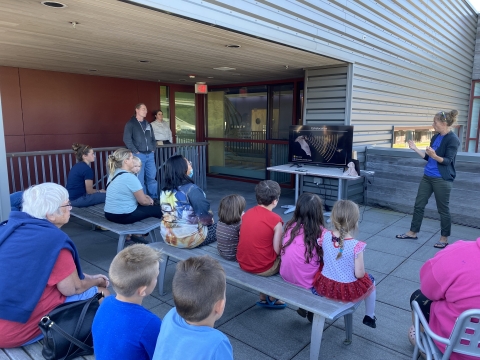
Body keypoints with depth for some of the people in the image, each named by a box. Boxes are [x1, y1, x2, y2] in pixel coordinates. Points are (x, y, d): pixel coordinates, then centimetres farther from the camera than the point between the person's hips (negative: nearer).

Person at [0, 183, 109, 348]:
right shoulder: (53, 239, -25)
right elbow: (73, 288, -14)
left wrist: (89, 277, 13)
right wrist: (97, 282, 7)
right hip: (14, 329, -8)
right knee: (101, 294, -3)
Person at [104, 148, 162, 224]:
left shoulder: (113, 173, 6)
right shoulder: (130, 177, -21)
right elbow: (143, 201, -14)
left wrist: (145, 196, 10)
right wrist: (150, 202, 8)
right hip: (123, 216, -9)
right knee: (158, 210, 6)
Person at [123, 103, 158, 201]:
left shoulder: (148, 124, 18)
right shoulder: (130, 124, -1)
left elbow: (153, 138, 24)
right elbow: (126, 139, -10)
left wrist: (153, 149, 10)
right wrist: (135, 151, -13)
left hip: (150, 155, 6)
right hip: (139, 155, -5)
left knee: (152, 177, 7)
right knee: (140, 178, -2)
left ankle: (154, 197, 15)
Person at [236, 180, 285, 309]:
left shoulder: (247, 213, 0)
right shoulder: (276, 220, -17)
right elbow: (277, 251, -14)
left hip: (243, 263, 6)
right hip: (263, 267, -6)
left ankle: (263, 297, 33)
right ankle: (272, 298, 28)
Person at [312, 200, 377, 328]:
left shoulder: (325, 236, -16)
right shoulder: (356, 246, -26)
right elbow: (359, 274, -20)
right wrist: (361, 271, 3)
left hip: (324, 286, 4)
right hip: (349, 291, -3)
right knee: (370, 281, 28)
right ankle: (369, 317, 44)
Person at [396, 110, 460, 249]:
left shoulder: (453, 140, -14)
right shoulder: (436, 137, 10)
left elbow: (447, 161, -19)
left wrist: (434, 156, -35)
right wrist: (415, 149, 8)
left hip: (442, 179, -8)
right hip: (427, 176, 8)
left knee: (443, 209, 4)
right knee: (418, 204, 11)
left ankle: (444, 238, 19)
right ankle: (413, 232, 22)